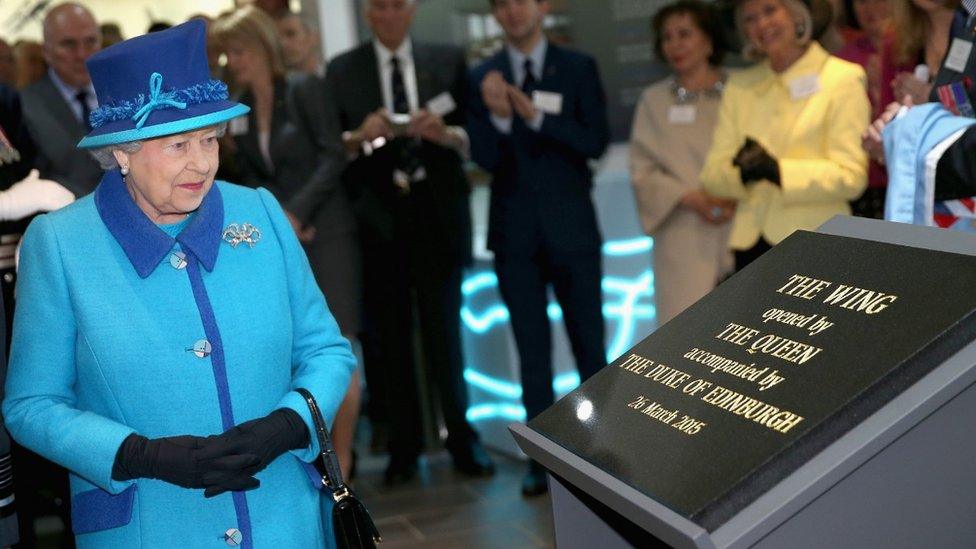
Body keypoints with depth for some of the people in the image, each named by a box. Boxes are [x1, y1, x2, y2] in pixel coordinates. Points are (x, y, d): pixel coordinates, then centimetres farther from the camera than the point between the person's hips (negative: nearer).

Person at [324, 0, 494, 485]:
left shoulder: (447, 62, 8)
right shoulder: (341, 71, 7)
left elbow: (471, 137, 4)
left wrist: (446, 133, -16)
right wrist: (359, 136, -17)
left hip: (437, 213, 0)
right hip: (377, 218, 0)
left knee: (444, 328, 1)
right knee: (389, 334, 4)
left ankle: (461, 437, 13)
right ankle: (404, 444, 13)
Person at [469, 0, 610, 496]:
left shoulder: (578, 68, 2)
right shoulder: (482, 78, 5)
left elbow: (596, 142, -7)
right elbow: (485, 158, -3)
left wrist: (536, 116, -18)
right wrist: (498, 116, -22)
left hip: (571, 227, -1)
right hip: (515, 232, 1)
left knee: (589, 342, 3)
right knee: (532, 349, 4)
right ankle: (543, 459, 8)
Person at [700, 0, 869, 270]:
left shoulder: (843, 78, 2)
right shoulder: (740, 85, 16)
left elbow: (852, 176, -7)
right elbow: (712, 174, 9)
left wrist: (778, 170, -19)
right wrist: (741, 170, -13)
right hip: (751, 245, 4)